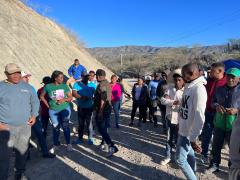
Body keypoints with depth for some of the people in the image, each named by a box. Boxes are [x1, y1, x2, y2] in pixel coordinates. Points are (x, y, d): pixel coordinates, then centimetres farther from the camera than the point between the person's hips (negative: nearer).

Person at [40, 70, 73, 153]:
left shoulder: (64, 86, -3)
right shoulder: (48, 86, -5)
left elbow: (70, 97, 0)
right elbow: (42, 96, 9)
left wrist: (64, 99, -19)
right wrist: (47, 105, 2)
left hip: (65, 109, 0)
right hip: (53, 110, 1)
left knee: (65, 126, -4)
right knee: (55, 128, 10)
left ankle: (68, 144, 12)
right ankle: (55, 145, 27)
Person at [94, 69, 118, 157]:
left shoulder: (101, 85, -18)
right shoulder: (107, 83, 12)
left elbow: (103, 100, -23)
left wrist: (100, 112, -21)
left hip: (102, 110, -9)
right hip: (108, 108, 10)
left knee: (101, 129, -4)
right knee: (104, 128, 18)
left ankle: (112, 146, -7)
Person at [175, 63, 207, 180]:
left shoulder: (198, 89, -22)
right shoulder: (189, 87, 7)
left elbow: (199, 116, -25)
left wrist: (193, 138, -22)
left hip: (189, 132, -9)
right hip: (183, 129, 9)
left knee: (180, 158, 0)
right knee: (189, 156, 20)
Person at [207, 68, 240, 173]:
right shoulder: (219, 89, 6)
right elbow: (212, 102, 11)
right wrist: (216, 105, -11)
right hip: (219, 123, 4)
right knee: (216, 146, 15)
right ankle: (214, 165, 34)